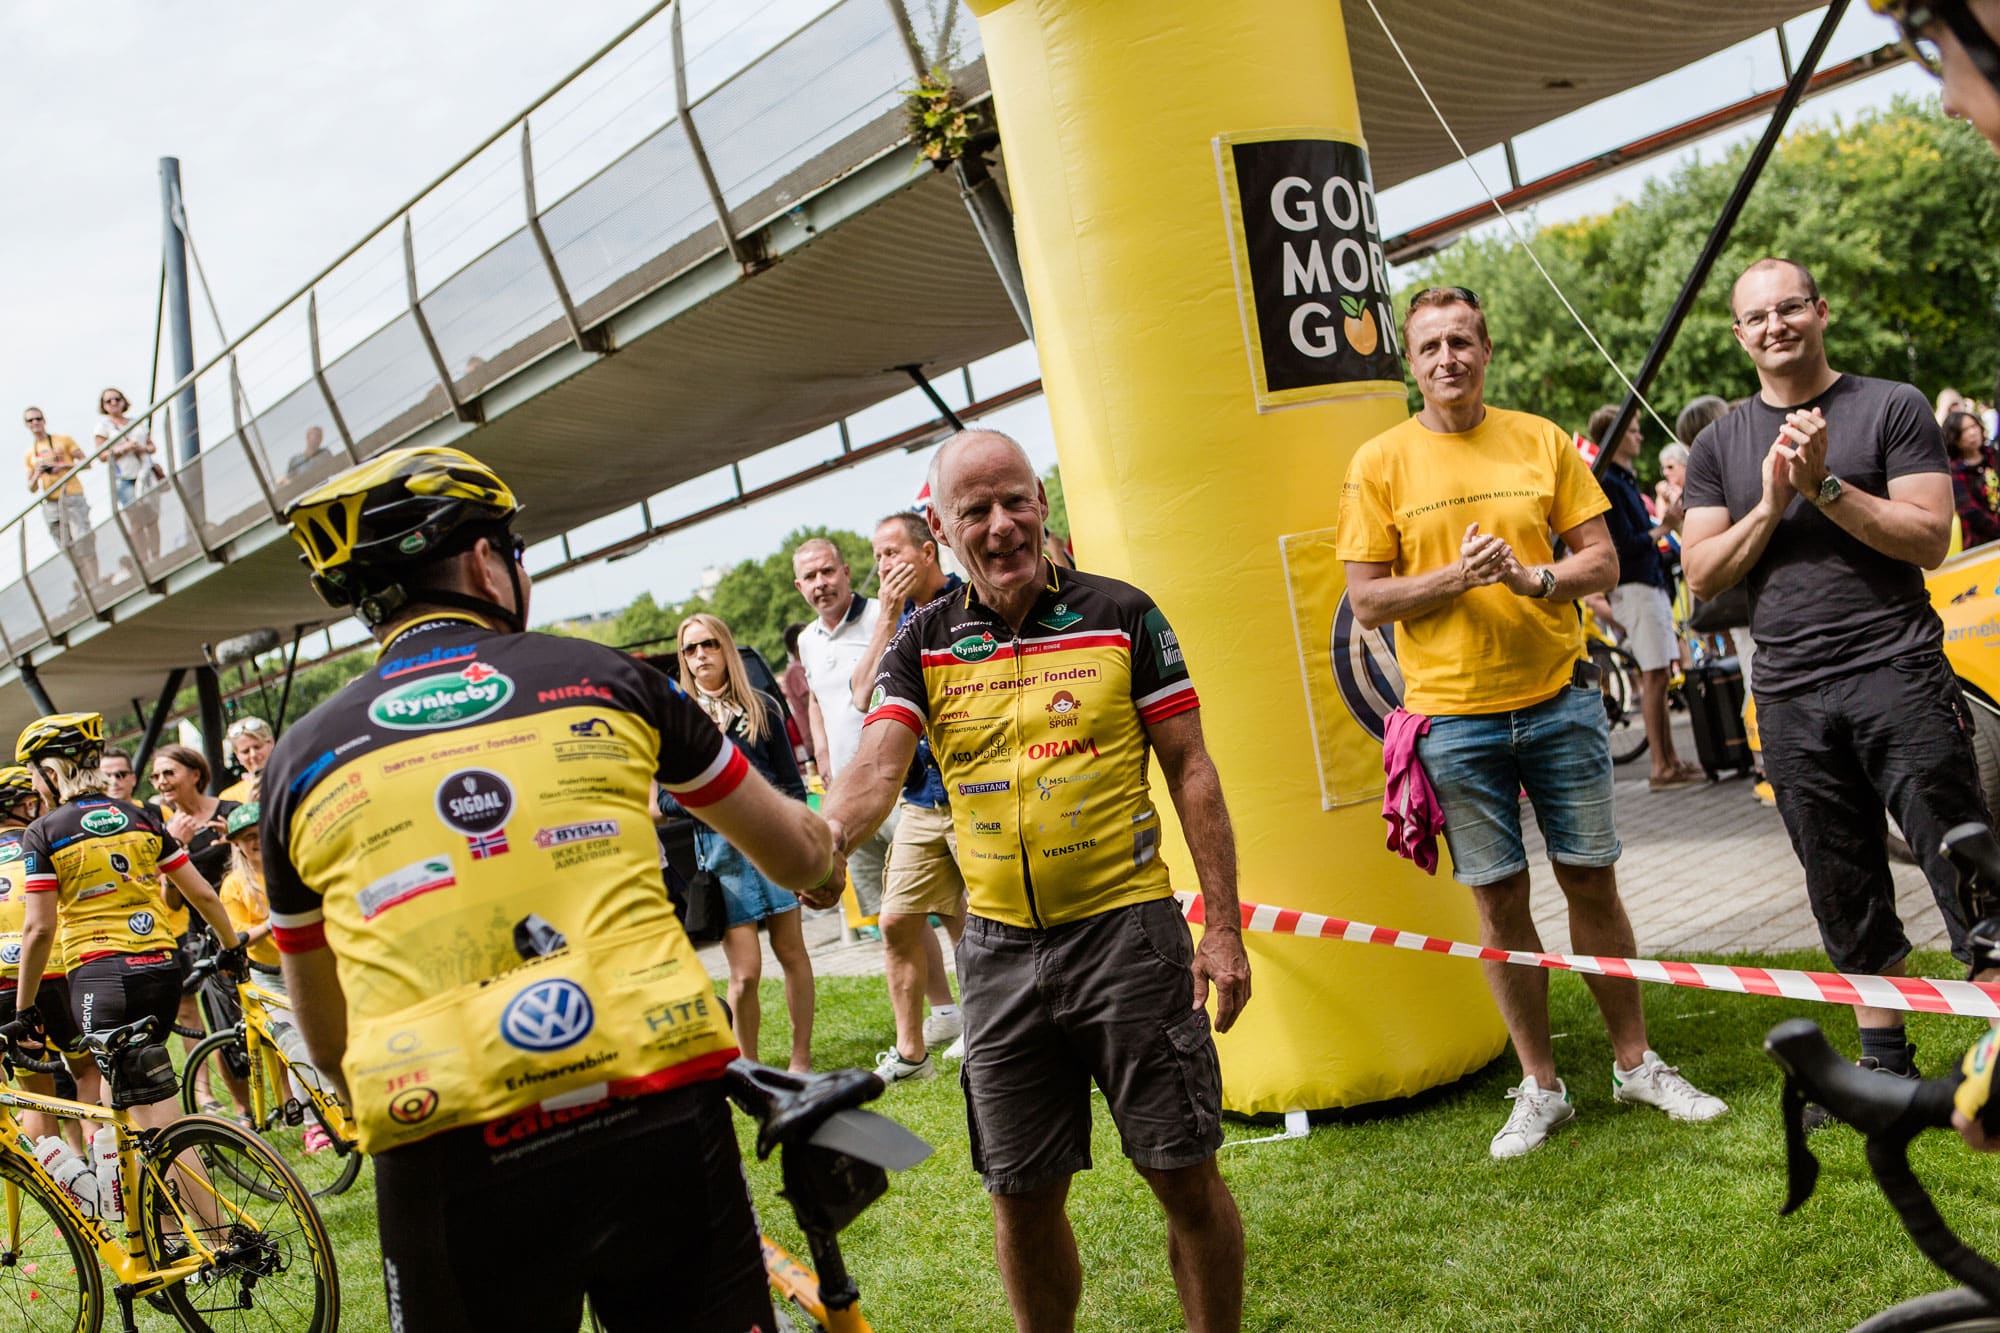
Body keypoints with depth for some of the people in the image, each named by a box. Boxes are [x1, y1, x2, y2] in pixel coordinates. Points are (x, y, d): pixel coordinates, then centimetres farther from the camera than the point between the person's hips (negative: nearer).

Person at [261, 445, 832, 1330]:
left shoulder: (301, 760, 12)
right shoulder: (605, 680, 9)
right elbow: (800, 858, 21)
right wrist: (821, 836, 44)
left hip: (446, 1159, 1)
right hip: (657, 1122, -1)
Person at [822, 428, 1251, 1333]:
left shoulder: (1120, 615, -1)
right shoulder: (923, 645, 3)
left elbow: (1191, 768, 0)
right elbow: (877, 763, -11)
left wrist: (1222, 926, -6)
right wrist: (825, 835, -34)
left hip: (1127, 928, -2)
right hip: (1001, 947, 2)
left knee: (1184, 1175, 5)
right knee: (1022, 1197, 10)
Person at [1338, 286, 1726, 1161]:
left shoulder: (1541, 440, 4)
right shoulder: (1381, 463, -1)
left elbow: (1603, 562, 4)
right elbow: (1366, 601, -3)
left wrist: (1536, 577, -15)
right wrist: (1457, 577, -17)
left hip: (1559, 700, 2)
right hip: (1454, 714, -1)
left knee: (1592, 880, 9)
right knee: (1498, 900, 6)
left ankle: (1635, 1064, 27)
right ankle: (1541, 1086, 21)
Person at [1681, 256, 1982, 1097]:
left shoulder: (1892, 407, 3)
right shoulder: (1718, 446, 12)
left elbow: (1930, 539, -7)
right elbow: (1702, 577, 5)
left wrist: (1826, 488, -15)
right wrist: (1769, 505, -8)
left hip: (1898, 673, -3)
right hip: (1791, 697, 3)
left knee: (1964, 873, -5)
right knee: (1845, 895, 11)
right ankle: (1885, 1062, 23)